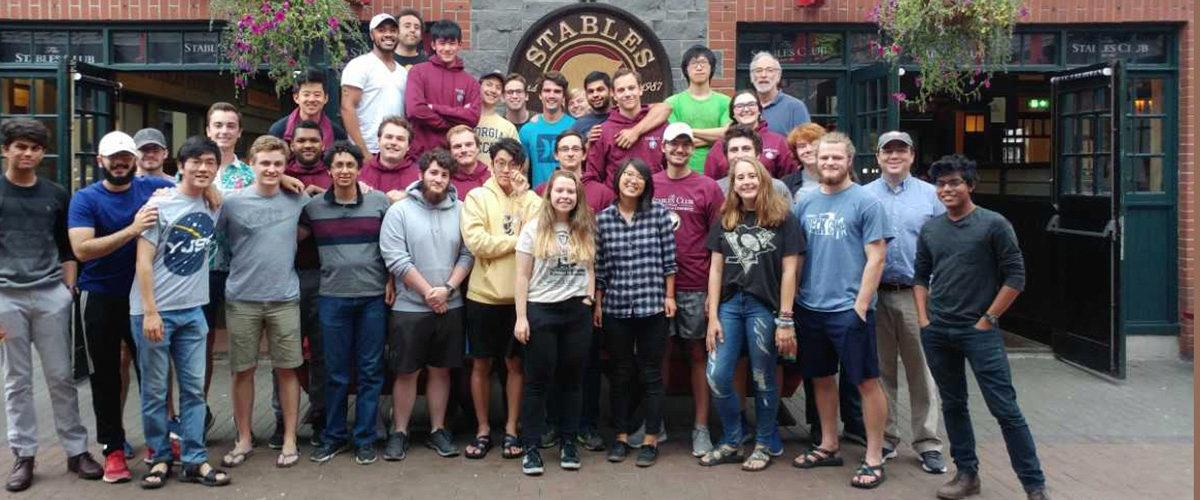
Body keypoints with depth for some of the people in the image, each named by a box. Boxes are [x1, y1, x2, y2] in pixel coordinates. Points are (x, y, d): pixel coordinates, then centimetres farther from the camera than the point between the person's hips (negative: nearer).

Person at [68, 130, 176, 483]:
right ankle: (113, 449, 17)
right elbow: (82, 249, -20)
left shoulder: (154, 187, -1)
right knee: (106, 375, 7)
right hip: (101, 299, -2)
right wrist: (131, 230, -30)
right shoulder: (85, 199, -7)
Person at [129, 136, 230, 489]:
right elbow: (143, 261, -11)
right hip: (153, 311, -4)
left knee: (194, 388, 5)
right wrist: (150, 311, -16)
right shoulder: (160, 205, -8)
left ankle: (194, 460, 12)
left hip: (192, 311, 4)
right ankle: (160, 457, 18)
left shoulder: (214, 207, 5)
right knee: (155, 391, 5)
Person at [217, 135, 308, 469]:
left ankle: (289, 440, 16)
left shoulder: (297, 201, 4)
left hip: (285, 298, 1)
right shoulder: (232, 203, -2)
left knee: (286, 369, 5)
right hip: (241, 299, -1)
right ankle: (244, 440, 21)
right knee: (242, 370, 7)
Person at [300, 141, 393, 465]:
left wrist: (392, 280, -1)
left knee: (370, 371, 5)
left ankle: (365, 439, 15)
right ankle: (333, 436, 21)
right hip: (333, 297, 1)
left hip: (374, 296, 0)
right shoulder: (314, 206, 4)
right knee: (335, 372, 7)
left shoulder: (379, 202, 2)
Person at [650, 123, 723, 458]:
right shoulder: (649, 185, 6)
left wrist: (715, 288, -5)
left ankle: (701, 427, 13)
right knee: (660, 352, 9)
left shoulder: (708, 188, 1)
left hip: (695, 286, -1)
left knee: (698, 354, 5)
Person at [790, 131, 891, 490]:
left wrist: (860, 306, -15)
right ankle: (828, 446, 31)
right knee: (821, 378, 15)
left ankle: (874, 458, 11)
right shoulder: (805, 204, 9)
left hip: (849, 309, -5)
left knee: (867, 381, 1)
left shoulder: (866, 202, -6)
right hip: (810, 308, 6)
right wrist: (793, 300, 7)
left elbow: (875, 259, -9)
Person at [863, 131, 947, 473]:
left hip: (918, 295, -1)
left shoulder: (930, 195, 6)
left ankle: (928, 443, 10)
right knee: (880, 371, 9)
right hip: (876, 295, 1)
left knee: (923, 372, 1)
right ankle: (885, 438, 21)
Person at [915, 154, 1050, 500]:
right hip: (936, 332, 5)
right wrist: (923, 317, 6)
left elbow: (1015, 277, -5)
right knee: (953, 404, 12)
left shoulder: (993, 224, -5)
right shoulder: (930, 229, 9)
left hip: (979, 331, -5)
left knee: (1005, 409, -5)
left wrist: (987, 320, -8)